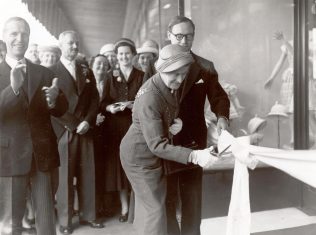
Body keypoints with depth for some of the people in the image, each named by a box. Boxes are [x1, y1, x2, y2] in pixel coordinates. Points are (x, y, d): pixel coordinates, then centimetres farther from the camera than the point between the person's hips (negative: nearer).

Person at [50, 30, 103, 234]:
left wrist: (87, 121, -6)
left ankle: (87, 215, 19)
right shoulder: (51, 72, 1)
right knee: (65, 176, 2)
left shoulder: (87, 72, 15)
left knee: (88, 174, 6)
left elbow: (95, 99, 9)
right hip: (64, 131, -3)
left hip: (85, 129, 4)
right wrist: (72, 125, -11)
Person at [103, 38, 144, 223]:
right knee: (119, 165, 3)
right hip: (116, 127, 2)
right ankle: (124, 207, 15)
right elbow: (104, 103, 9)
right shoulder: (111, 78, 12)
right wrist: (110, 108, -12)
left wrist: (134, 105, -17)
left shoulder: (142, 76, 5)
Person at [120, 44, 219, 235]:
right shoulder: (149, 98, -32)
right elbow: (157, 145, -33)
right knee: (155, 208, 1)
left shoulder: (171, 86, -5)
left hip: (150, 153, 9)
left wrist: (176, 123, -12)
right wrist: (193, 155, -40)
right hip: (141, 155, -9)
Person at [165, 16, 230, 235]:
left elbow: (218, 96, -3)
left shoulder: (205, 67, 4)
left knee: (192, 198, 14)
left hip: (193, 140, 0)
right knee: (167, 198, 13)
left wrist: (222, 116, -22)